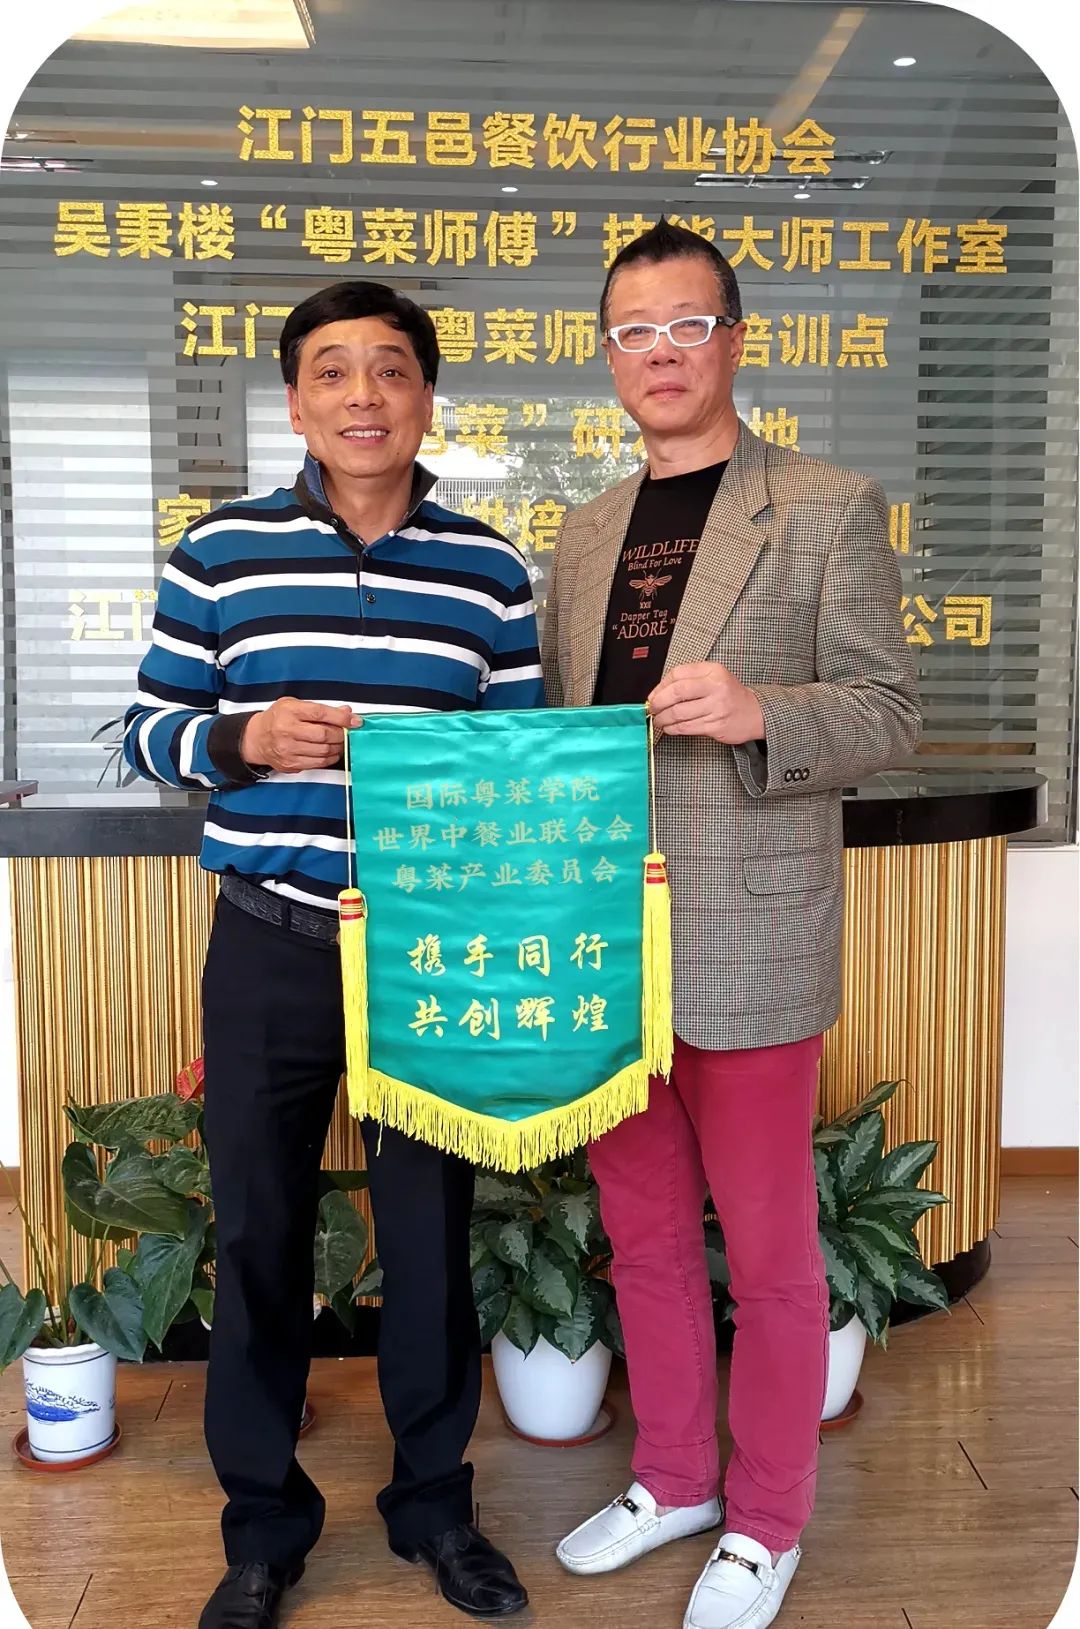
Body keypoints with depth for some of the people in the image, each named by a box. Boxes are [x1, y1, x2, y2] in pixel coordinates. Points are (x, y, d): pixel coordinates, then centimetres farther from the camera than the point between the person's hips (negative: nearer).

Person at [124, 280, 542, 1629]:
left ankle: (434, 1501, 36)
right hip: (271, 950, 0)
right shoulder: (220, 551, 0)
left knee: (432, 1229, 12)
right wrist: (240, 740, -15)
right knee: (259, 1230, 11)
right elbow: (150, 732, 4)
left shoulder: (489, 570, 3)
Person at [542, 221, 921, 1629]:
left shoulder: (827, 508, -3)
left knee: (768, 1253, 9)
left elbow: (887, 714, -6)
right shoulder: (588, 534, 13)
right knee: (644, 1237, 17)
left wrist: (756, 710, -25)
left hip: (746, 949, -5)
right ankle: (674, 1478, 38)